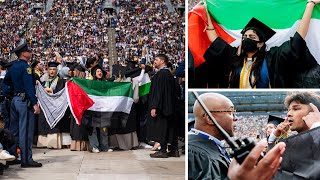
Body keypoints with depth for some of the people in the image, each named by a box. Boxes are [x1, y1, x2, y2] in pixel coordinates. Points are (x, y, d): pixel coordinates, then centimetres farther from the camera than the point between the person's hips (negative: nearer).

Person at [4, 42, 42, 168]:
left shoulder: (14, 66, 12)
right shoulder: (25, 67, -15)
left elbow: (6, 80, 25)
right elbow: (29, 87, -22)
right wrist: (35, 103, -24)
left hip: (15, 99, 9)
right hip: (24, 101, -9)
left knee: (14, 129, 14)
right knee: (26, 131, -6)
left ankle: (11, 156, 21)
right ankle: (26, 160, -3)